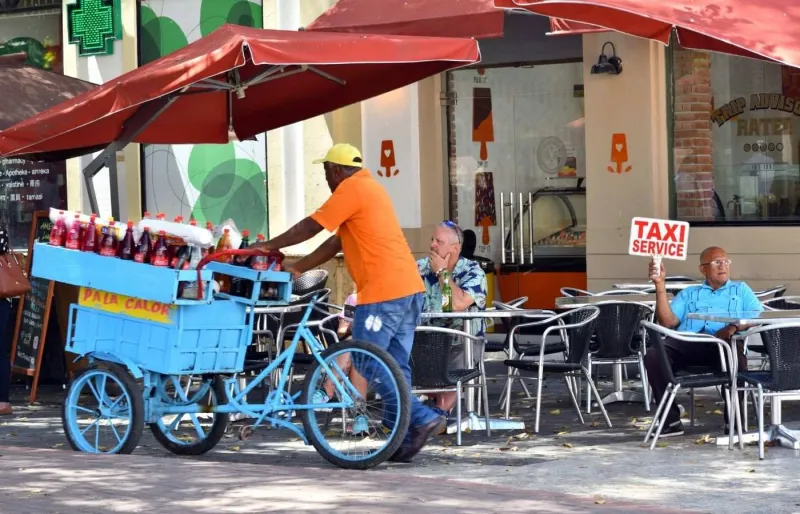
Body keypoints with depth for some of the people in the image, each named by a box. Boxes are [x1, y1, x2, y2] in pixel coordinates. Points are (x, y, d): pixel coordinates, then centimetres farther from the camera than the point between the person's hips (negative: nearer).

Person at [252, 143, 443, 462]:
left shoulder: (351, 188, -6)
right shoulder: (368, 187, 24)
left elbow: (310, 227, -5)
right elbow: (337, 242, 24)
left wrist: (270, 246, 7)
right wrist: (296, 270, 23)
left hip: (383, 293, -9)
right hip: (407, 289, 9)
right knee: (394, 369, 10)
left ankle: (421, 419, -11)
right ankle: (404, 438, 8)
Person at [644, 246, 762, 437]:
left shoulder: (741, 289, 26)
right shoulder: (689, 294, 30)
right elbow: (667, 321, 14)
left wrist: (734, 326, -11)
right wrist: (660, 285, 7)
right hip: (687, 343, 2)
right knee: (653, 357, -27)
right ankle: (671, 420, -23)